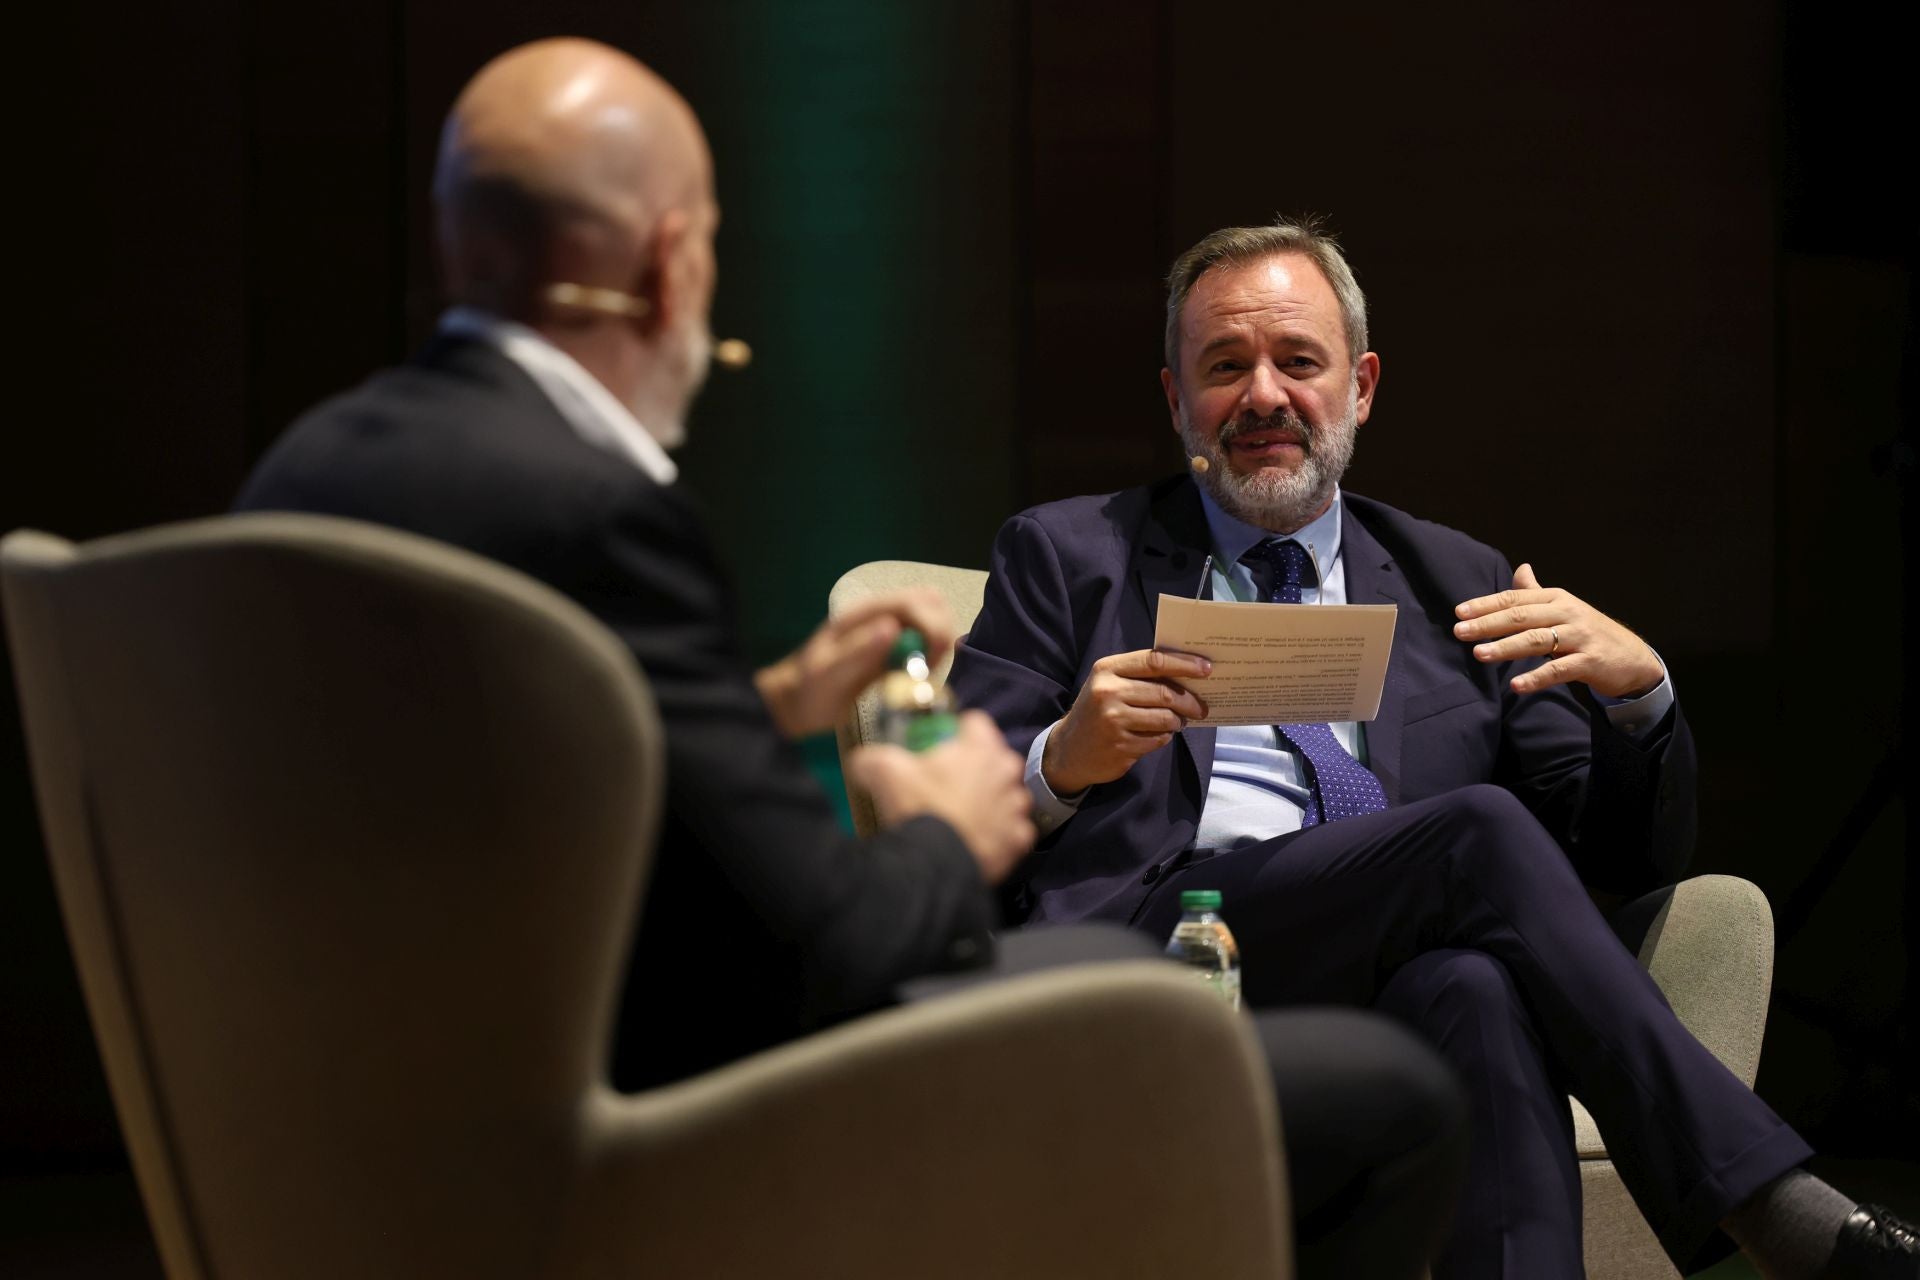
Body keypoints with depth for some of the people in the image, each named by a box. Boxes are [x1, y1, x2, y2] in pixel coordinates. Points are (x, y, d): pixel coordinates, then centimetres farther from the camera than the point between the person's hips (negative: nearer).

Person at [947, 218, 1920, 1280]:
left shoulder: (1458, 586, 25)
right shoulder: (1067, 558, 18)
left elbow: (1625, 861, 20)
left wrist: (1637, 690, -1)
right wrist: (1063, 762, -13)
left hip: (1399, 990, 2)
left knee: (1475, 987, -37)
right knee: (1479, 833, -28)